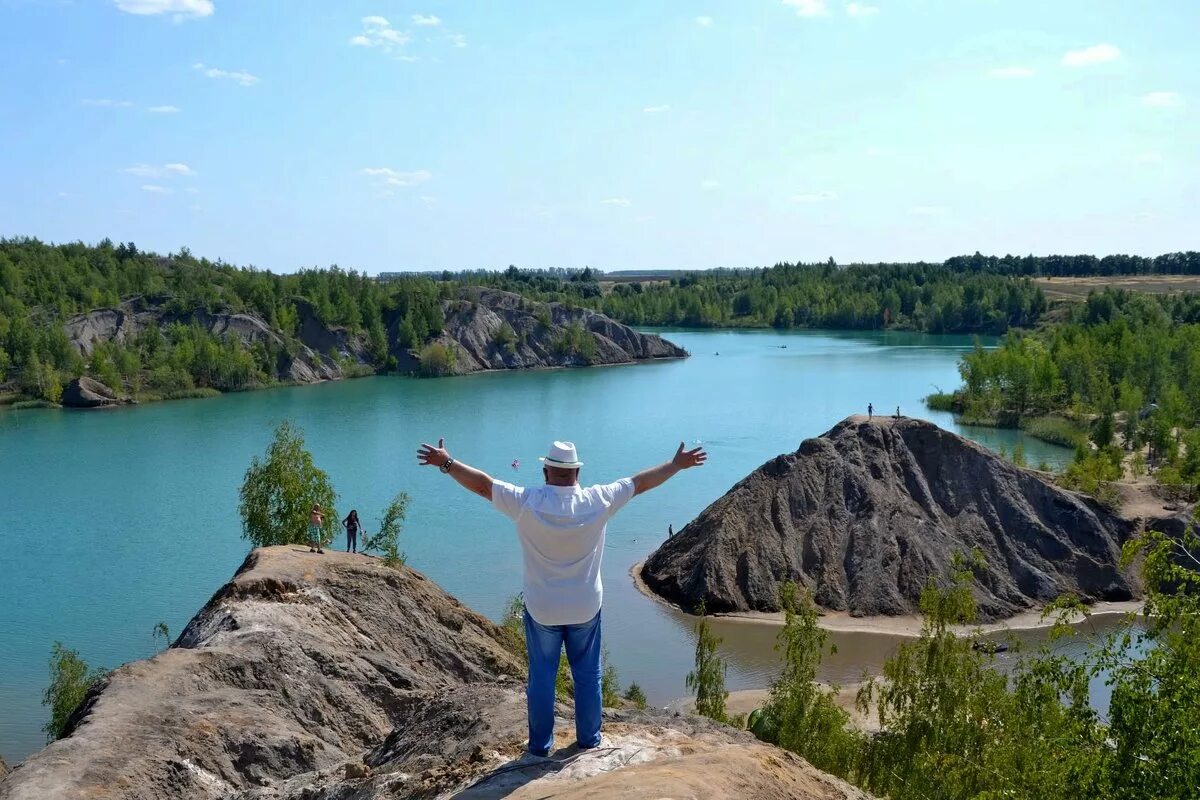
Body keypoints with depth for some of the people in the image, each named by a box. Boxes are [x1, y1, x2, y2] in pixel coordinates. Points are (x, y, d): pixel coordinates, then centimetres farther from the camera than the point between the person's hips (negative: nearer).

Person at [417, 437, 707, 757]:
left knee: (541, 677, 13)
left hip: (542, 609, -1)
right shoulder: (598, 501, -13)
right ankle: (589, 738, 30)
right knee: (587, 674, 17)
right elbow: (641, 482, -3)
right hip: (586, 607, 1)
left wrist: (446, 462, -2)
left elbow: (483, 484, -12)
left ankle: (540, 743, 23)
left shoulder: (526, 502, -18)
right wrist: (677, 464, 9)